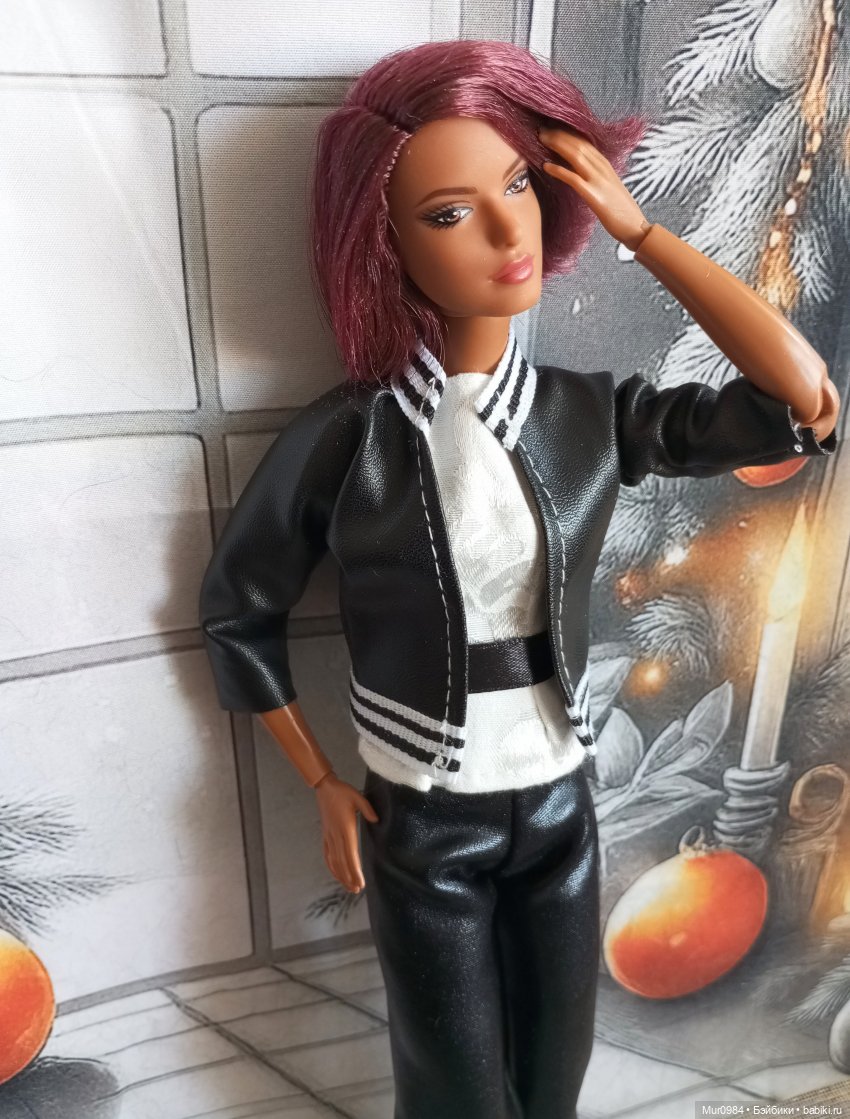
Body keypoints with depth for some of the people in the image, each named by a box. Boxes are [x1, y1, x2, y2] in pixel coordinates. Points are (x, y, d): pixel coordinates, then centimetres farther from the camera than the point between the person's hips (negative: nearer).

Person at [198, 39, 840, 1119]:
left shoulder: (592, 414, -8)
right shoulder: (342, 436, -17)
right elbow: (235, 613, -5)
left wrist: (634, 227, -15)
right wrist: (324, 787, -2)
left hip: (561, 806, 3)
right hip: (419, 825, -2)